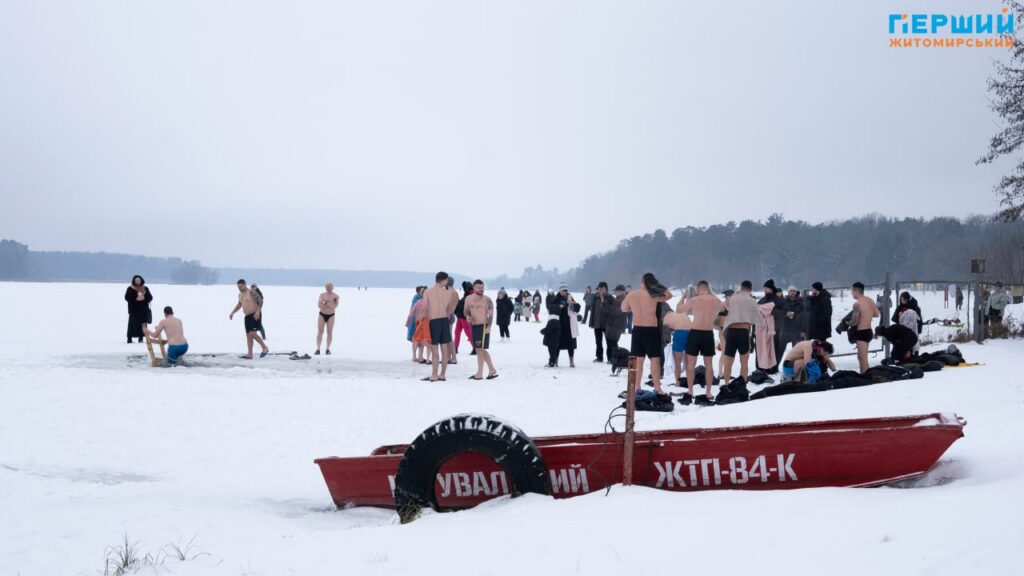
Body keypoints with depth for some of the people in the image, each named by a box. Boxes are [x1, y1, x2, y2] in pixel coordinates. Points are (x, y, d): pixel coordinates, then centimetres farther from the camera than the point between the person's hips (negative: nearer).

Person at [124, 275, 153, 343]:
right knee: (132, 324, -9)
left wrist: (144, 297, -15)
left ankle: (140, 338, 7)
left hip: (143, 310, 3)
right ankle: (129, 338, -7)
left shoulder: (145, 288, 9)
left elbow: (150, 298, 4)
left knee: (142, 325, 0)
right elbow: (127, 298, -10)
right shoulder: (130, 289, 1)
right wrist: (136, 299, -19)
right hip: (134, 310, -3)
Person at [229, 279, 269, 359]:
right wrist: (232, 313, 19)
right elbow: (239, 305, 29)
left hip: (255, 316, -8)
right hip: (247, 316, 8)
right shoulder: (240, 294, 14)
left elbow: (260, 302, -16)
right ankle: (250, 354, 4)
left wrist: (257, 312, -29)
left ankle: (265, 348, -5)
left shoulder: (251, 292, -11)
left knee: (253, 334, -18)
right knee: (248, 335, 4)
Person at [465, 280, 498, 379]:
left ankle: (479, 373, -2)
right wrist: (467, 316, -3)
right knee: (482, 350, 13)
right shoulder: (469, 298, 8)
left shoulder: (487, 299, -8)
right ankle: (492, 370, 23)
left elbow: (491, 314, -10)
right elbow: (466, 310, 20)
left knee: (480, 349, -7)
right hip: (473, 326, 7)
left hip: (483, 326, -7)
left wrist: (489, 327, -20)